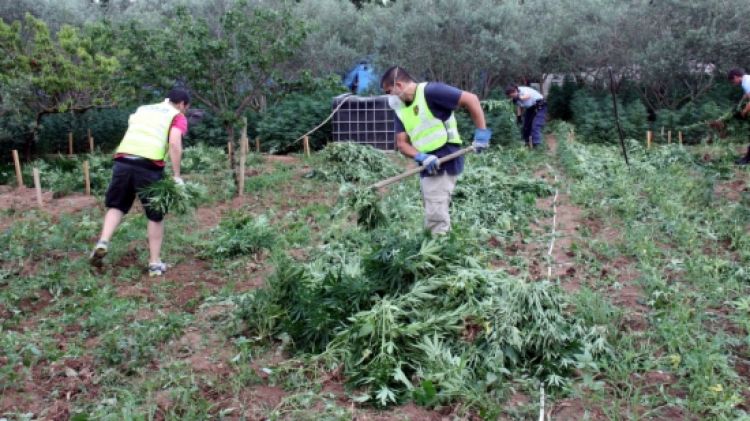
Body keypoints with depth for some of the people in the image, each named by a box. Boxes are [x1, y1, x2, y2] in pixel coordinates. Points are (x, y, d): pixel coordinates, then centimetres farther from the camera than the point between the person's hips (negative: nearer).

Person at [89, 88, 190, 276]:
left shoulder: (142, 109, 29)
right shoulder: (178, 117, 11)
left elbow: (133, 134, 25)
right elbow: (174, 143, -5)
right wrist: (176, 176, -6)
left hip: (123, 159, 4)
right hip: (149, 165, -4)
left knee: (116, 205, 20)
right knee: (156, 215, 10)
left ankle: (102, 243, 0)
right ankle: (155, 263, 13)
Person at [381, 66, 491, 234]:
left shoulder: (429, 91, -14)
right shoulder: (400, 110, 10)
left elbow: (471, 99, -15)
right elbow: (401, 143, 6)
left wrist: (481, 132, -17)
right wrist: (421, 157, -13)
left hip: (444, 161, -9)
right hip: (428, 166, 9)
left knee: (436, 216, -9)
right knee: (434, 213, 17)